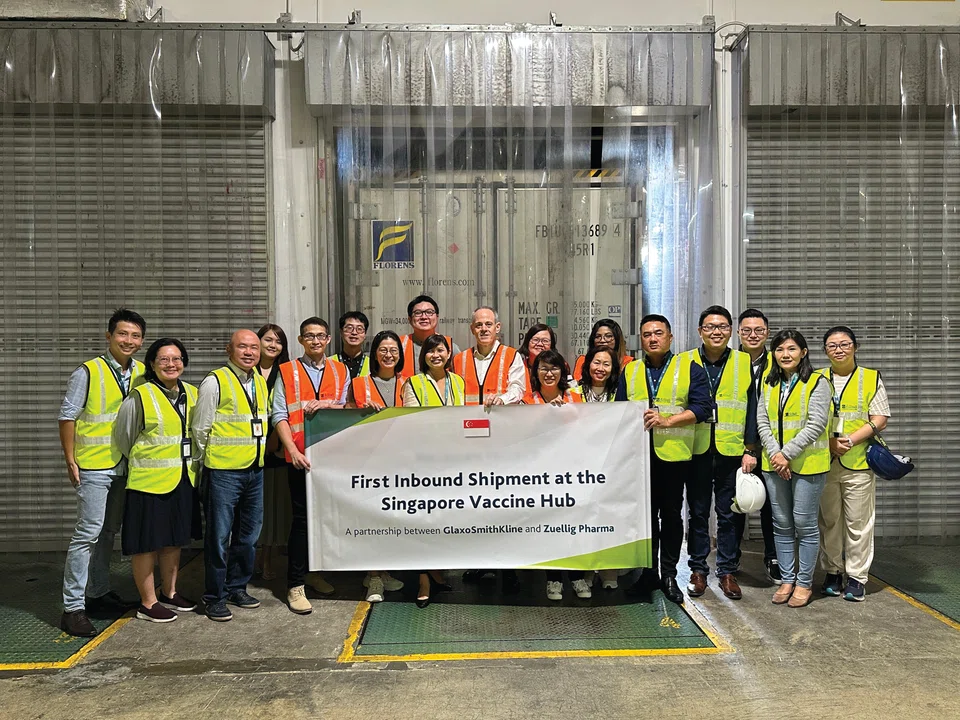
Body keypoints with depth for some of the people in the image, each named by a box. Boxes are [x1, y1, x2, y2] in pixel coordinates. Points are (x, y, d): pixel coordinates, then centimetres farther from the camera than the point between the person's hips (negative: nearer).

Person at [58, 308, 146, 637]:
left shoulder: (141, 373, 5)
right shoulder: (88, 372, -11)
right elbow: (67, 416, -8)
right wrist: (70, 461, -9)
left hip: (125, 466, 6)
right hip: (94, 466, -6)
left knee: (108, 532, 16)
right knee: (88, 533, -6)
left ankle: (99, 592, 31)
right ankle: (73, 607, 2)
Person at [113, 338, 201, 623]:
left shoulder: (192, 394, 6)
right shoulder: (140, 397, -11)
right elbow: (123, 437, -3)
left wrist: (193, 463, 13)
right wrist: (145, 461, 6)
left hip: (184, 480, 6)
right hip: (150, 481, -6)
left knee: (174, 539, 17)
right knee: (147, 542, 2)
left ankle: (169, 593, 32)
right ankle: (148, 603, 15)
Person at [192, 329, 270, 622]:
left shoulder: (260, 382, 11)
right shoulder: (215, 382, -10)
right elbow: (200, 429, -6)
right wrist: (202, 464, 2)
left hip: (255, 470, 7)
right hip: (223, 471, -6)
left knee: (249, 535, 14)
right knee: (219, 536, 1)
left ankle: (237, 587, 29)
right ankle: (215, 597, 14)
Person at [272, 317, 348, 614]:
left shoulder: (341, 372, 12)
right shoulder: (287, 372, 3)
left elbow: (346, 410, 5)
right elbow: (279, 415, -4)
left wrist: (326, 405, -15)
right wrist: (293, 450, -15)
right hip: (301, 456, -3)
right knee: (302, 518, -2)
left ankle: (314, 571, 29)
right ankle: (296, 586, 6)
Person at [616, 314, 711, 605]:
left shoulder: (689, 368, 3)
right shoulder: (630, 371, 13)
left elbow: (701, 407, -7)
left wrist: (667, 420, -17)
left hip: (674, 453, -2)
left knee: (671, 514, 6)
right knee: (645, 514, 8)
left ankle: (669, 575, 18)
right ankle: (648, 572, 20)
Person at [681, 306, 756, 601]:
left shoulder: (744, 363, 5)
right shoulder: (685, 362, 4)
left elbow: (751, 409, 4)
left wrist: (750, 449, -2)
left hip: (731, 451, 0)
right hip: (696, 450, 0)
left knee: (728, 514, 8)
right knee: (698, 512, 9)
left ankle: (727, 571, 19)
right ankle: (698, 570, 19)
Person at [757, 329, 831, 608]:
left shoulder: (817, 382, -4)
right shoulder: (769, 384, 12)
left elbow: (816, 424, -12)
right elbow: (762, 422, 6)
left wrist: (787, 454, -16)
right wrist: (774, 453, -9)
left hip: (807, 463, -5)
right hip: (774, 464, 5)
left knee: (804, 523, 1)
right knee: (781, 523, 10)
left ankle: (804, 583, 14)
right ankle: (787, 579, 21)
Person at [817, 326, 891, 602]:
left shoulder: (872, 379, 5)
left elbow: (879, 420, -1)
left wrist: (851, 440, -15)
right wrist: (829, 442, -10)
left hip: (858, 464, -2)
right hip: (823, 463, 2)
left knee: (858, 523, 2)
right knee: (828, 521, 8)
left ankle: (856, 577, 12)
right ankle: (832, 572, 20)